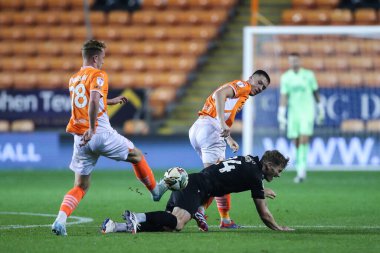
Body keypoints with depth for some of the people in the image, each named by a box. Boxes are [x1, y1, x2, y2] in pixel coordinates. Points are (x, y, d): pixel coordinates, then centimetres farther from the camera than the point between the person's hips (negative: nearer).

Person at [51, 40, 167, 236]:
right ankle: (155, 190, 36)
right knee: (137, 155, 21)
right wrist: (92, 129, -29)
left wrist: (110, 101, 40)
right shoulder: (98, 76, -7)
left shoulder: (73, 80, 16)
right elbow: (94, 101, -25)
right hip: (101, 134, -6)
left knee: (80, 187, 8)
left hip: (81, 139, 6)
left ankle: (61, 219, -14)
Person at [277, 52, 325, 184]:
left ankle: (301, 170, -18)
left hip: (307, 112, -2)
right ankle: (301, 172, 18)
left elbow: (315, 92, 10)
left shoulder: (308, 75, 0)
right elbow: (284, 96, -1)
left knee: (304, 140, -15)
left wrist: (320, 109, 13)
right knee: (296, 142, 4)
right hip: (293, 112, 2)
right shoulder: (285, 77, 3)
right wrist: (281, 115, -9)